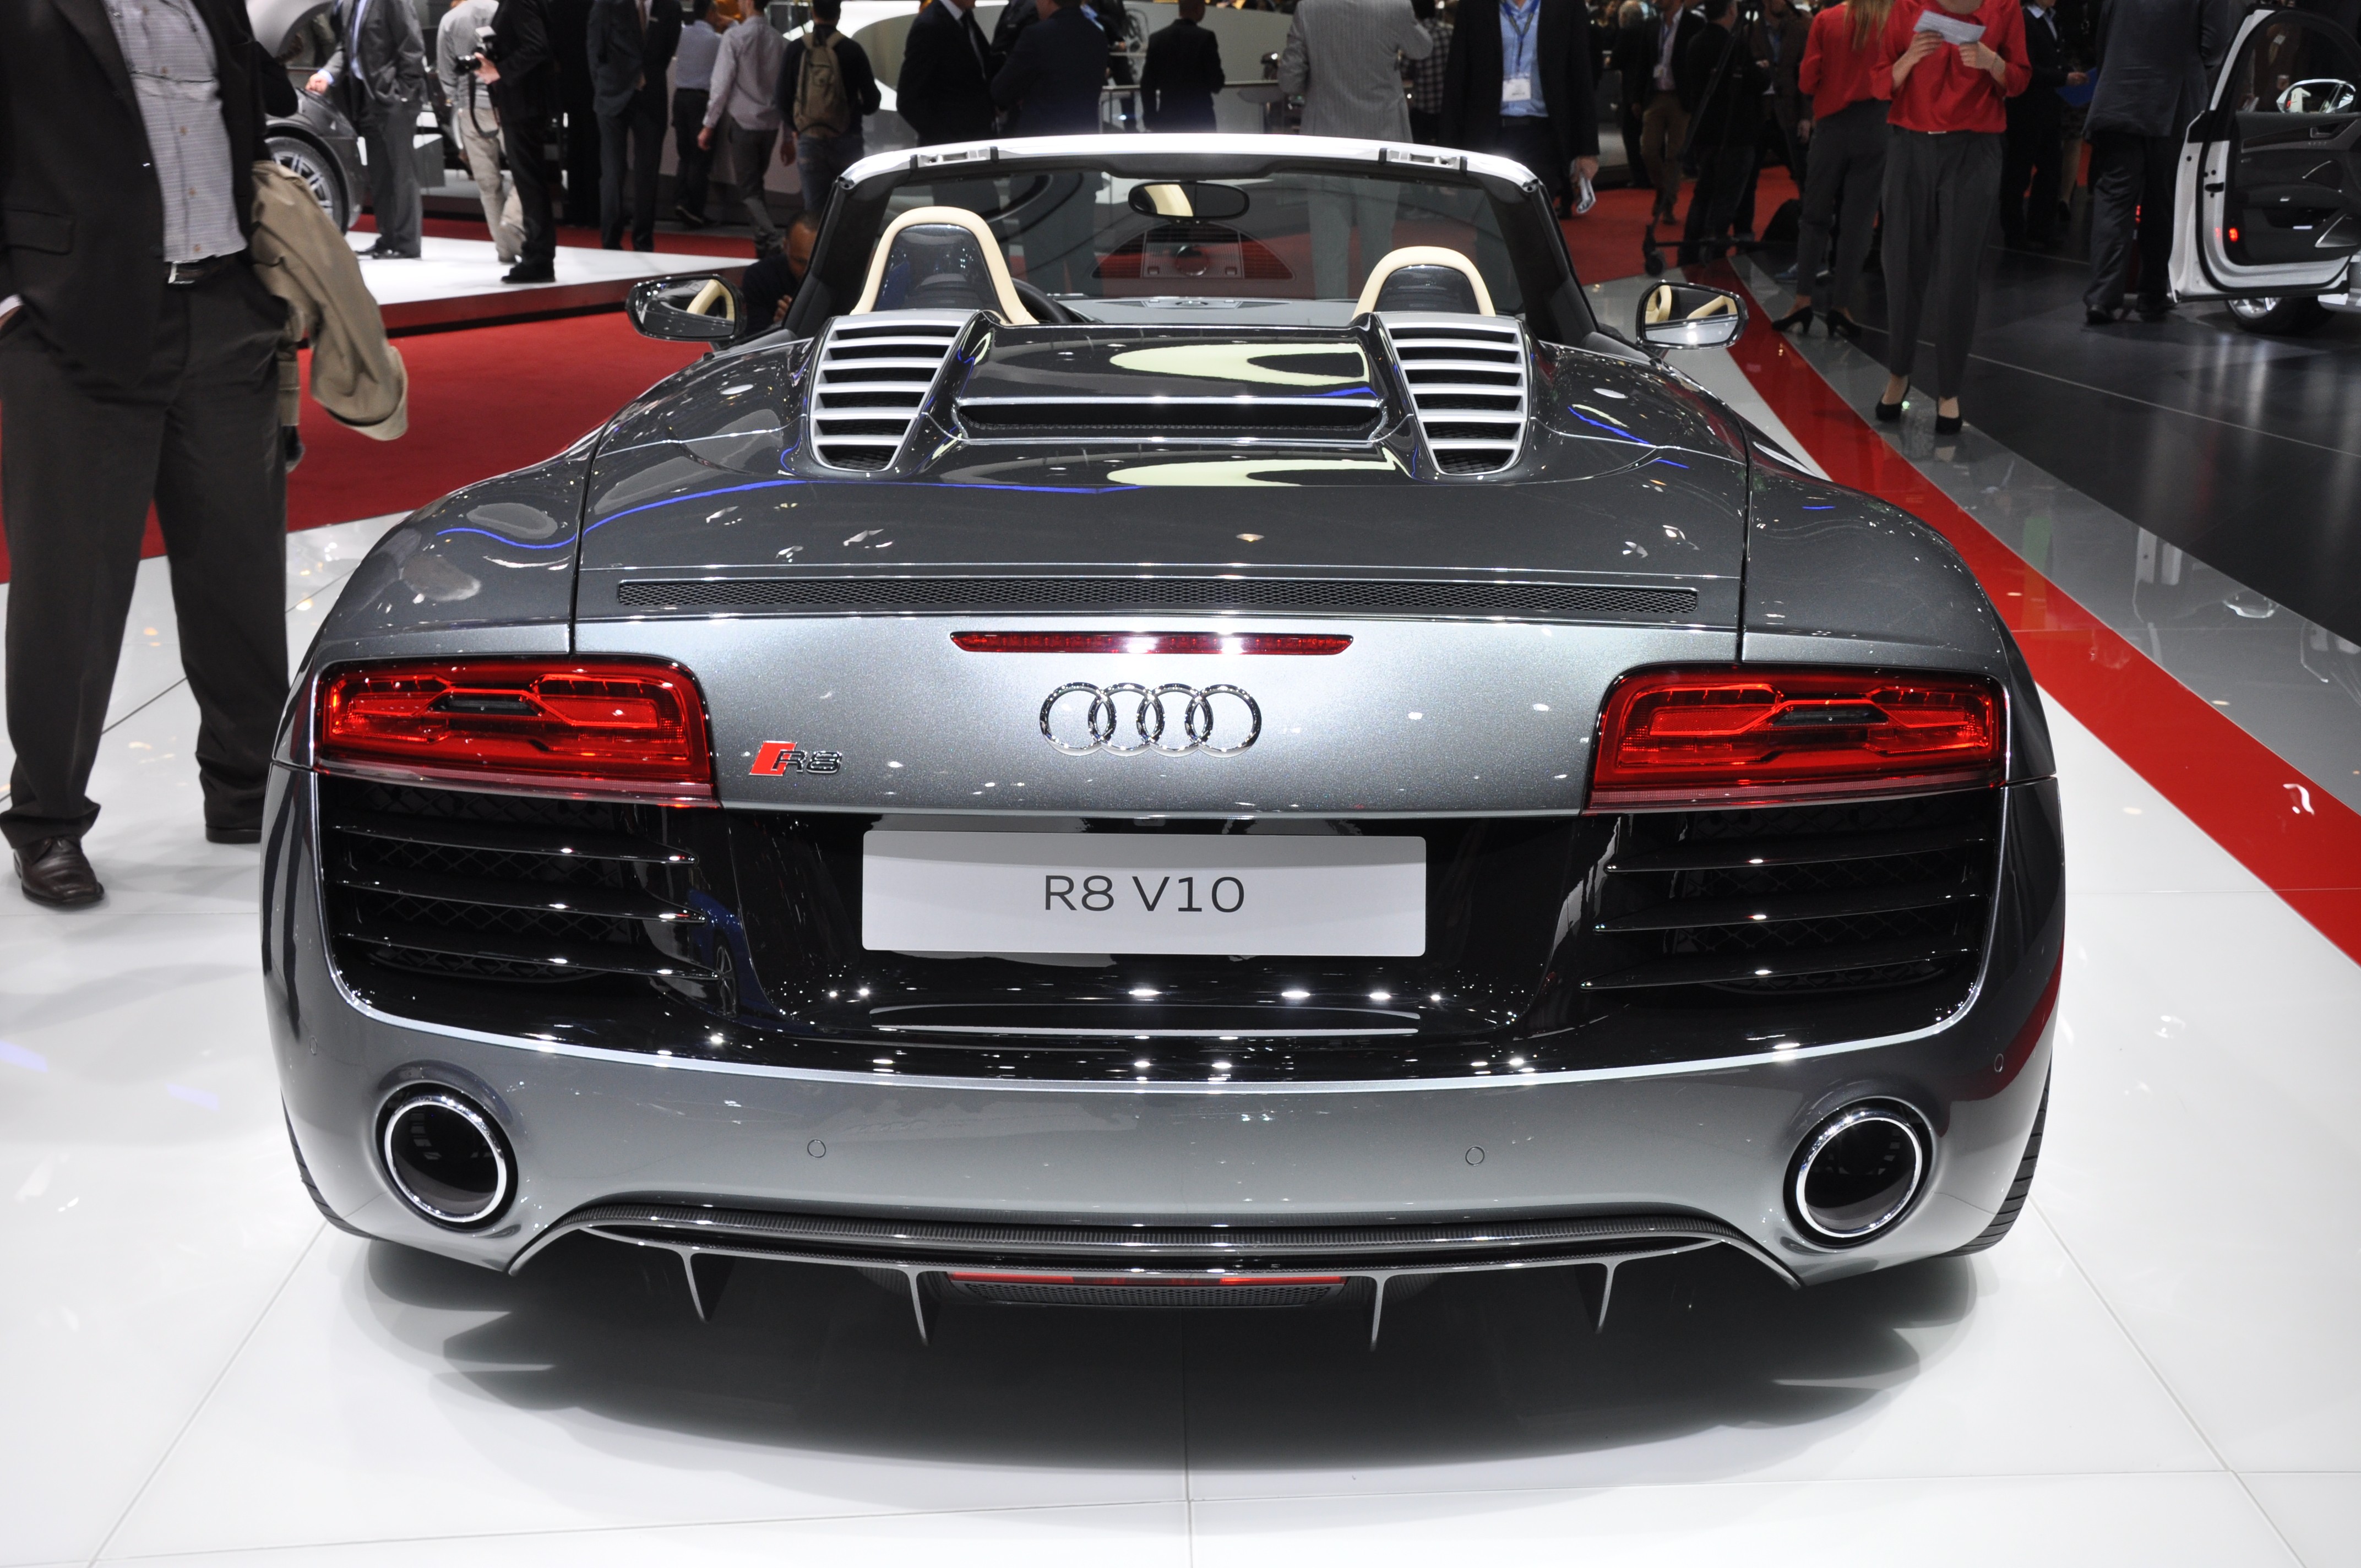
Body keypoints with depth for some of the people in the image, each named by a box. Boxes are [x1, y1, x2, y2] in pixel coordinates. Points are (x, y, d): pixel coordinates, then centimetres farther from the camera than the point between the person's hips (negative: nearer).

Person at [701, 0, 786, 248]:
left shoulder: (735, 37, -10)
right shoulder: (780, 41, 2)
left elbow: (722, 84, -11)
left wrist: (709, 125, -3)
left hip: (743, 122, -4)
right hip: (770, 124, 4)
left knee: (748, 190, 1)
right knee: (757, 184, 19)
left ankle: (772, 241, -16)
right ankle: (763, 245, 19)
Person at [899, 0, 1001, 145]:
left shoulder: (966, 15, 7)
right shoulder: (929, 26, -17)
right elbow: (909, 100, -17)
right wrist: (944, 141, -18)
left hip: (978, 136, 7)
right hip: (949, 145, -7)